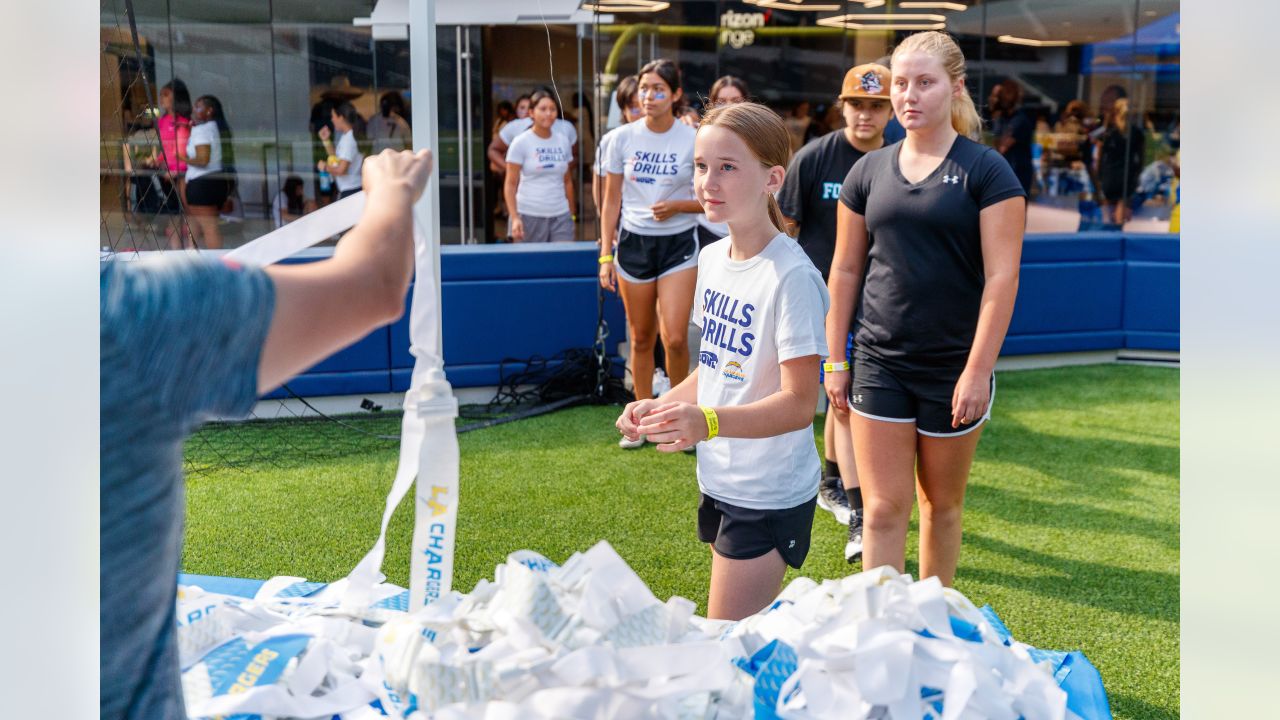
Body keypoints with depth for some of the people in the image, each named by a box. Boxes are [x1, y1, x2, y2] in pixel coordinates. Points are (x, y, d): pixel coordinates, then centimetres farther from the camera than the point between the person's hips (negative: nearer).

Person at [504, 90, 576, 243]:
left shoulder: (563, 141, 10)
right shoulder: (521, 143, -2)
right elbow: (510, 185, -4)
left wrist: (572, 213, 11)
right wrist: (514, 218, -13)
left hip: (561, 215, 3)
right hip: (530, 216, -3)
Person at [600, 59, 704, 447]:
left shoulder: (693, 140, -5)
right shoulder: (623, 138, 1)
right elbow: (611, 201, 6)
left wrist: (676, 205, -17)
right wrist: (606, 255, 2)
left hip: (678, 244, -2)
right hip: (634, 243, 2)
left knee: (674, 338, -11)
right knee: (641, 338, 8)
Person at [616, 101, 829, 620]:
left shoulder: (792, 276, -19)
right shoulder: (711, 258, 6)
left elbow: (798, 403, -22)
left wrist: (708, 421, -35)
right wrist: (660, 406, 1)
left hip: (770, 498, -8)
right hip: (719, 481, 8)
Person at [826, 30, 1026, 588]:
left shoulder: (986, 171, -5)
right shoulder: (870, 171, 6)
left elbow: (1002, 275, -10)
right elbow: (846, 269, 10)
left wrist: (978, 370, -15)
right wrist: (835, 361, 7)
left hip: (954, 368, -2)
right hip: (880, 363, 2)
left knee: (941, 504, 12)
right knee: (883, 508, 0)